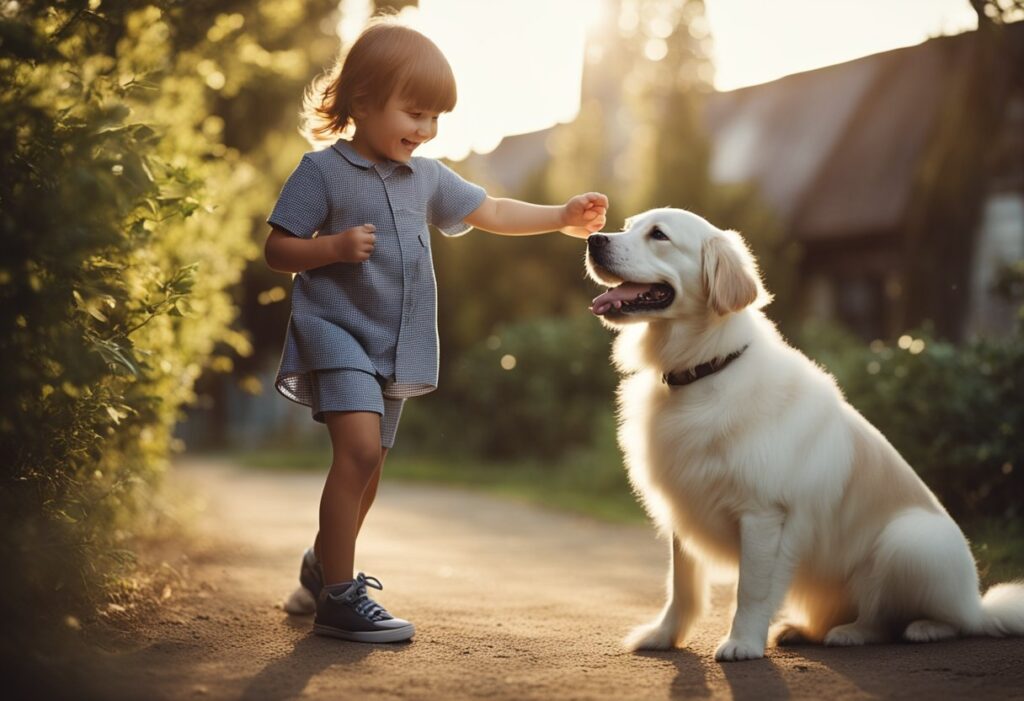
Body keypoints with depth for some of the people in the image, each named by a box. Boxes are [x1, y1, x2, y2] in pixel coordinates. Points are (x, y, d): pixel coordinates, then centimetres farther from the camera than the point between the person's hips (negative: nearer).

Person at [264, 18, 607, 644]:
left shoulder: (427, 178, 11)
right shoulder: (322, 171, -7)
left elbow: (491, 213, 19)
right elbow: (277, 251, -7)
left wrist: (561, 218, 10)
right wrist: (335, 247, -23)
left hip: (395, 346, 7)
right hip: (336, 331, -7)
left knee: (369, 465, 15)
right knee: (360, 448, -23)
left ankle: (323, 565, 38)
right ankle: (338, 597, -18)